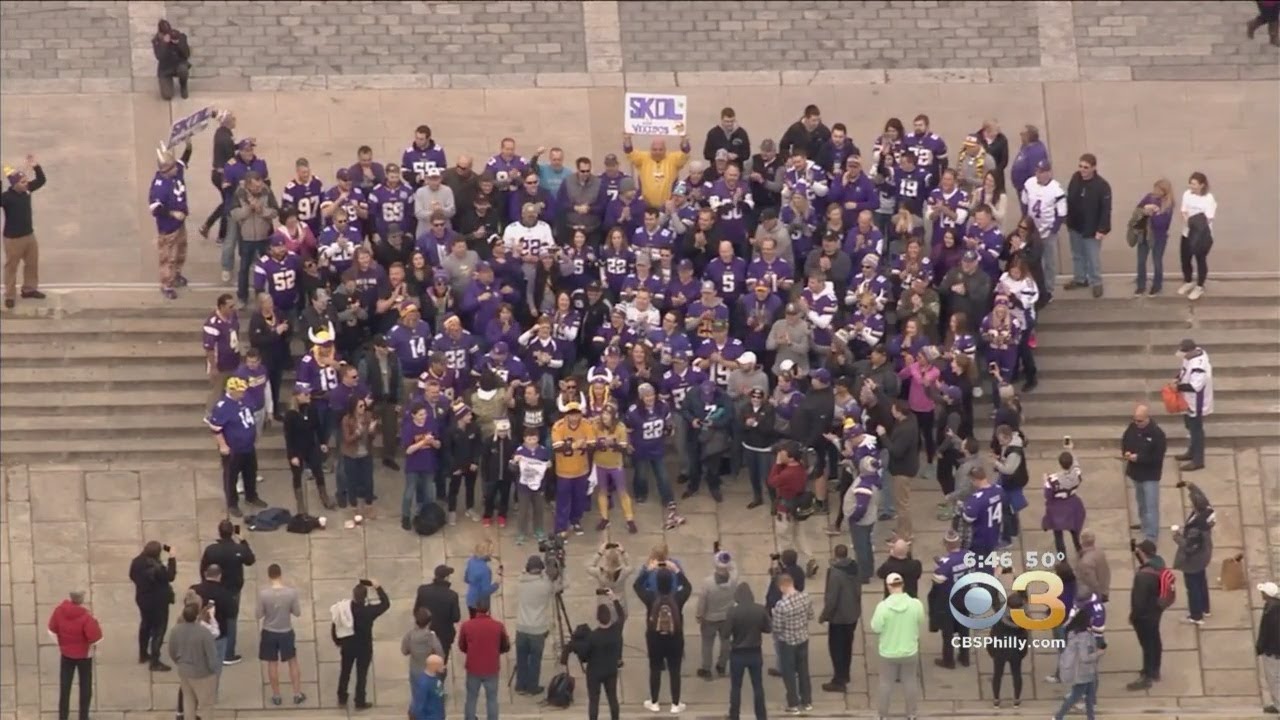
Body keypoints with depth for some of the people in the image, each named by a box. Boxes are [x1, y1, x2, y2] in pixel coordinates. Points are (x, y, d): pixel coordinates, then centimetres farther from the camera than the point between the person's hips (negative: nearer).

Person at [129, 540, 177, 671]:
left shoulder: (137, 562, -7)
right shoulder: (156, 567, -32)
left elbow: (132, 576, 8)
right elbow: (170, 577, -20)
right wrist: (172, 559, -17)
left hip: (142, 599, 8)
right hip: (158, 601, -8)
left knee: (146, 625, 27)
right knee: (158, 629, 3)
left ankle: (143, 654, 41)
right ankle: (155, 662, 4)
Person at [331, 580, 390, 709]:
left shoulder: (343, 609, -16)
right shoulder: (368, 611, -24)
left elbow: (334, 627, -6)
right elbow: (386, 604, -10)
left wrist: (338, 642, 11)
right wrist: (378, 588, -4)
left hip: (347, 646, 3)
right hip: (364, 647, -3)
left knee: (345, 672, 20)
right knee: (361, 674, 11)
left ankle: (342, 699, 29)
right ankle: (360, 702, 19)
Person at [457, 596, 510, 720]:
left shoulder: (466, 626, -13)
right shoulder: (498, 626, -13)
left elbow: (461, 647, 2)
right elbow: (506, 647, 0)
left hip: (473, 669, 0)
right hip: (491, 669, 0)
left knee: (471, 698, 17)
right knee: (492, 699, 15)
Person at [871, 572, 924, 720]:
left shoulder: (883, 606, -22)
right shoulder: (915, 604, -16)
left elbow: (876, 628, -14)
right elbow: (921, 621, 2)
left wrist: (876, 617, 4)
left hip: (888, 652, -2)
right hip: (910, 651, 2)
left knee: (886, 683, 14)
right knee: (910, 681, 18)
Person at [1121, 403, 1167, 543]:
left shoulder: (1157, 433, -24)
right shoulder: (1132, 427, -4)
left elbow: (1158, 457, -22)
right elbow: (1124, 441, 10)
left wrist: (1139, 458, -27)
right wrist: (1126, 452, -12)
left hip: (1150, 474, -7)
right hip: (1136, 472, 7)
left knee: (1151, 505, -7)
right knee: (1141, 501, 27)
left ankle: (1151, 536, -5)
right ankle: (1145, 523, 48)